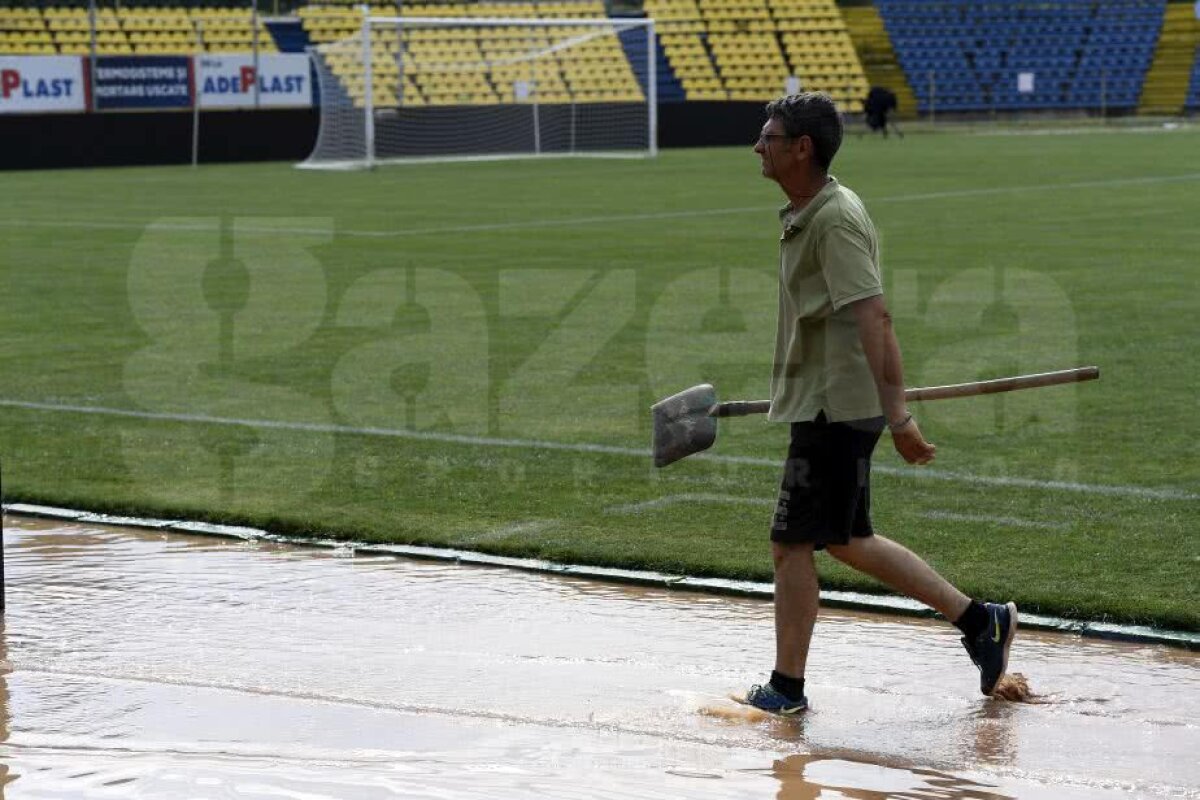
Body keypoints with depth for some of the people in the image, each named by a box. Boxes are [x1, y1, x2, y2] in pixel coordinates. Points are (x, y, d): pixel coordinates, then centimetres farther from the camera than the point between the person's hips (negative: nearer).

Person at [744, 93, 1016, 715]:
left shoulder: (834, 220, -19)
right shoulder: (806, 215, 13)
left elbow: (873, 319, -26)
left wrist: (897, 416, -30)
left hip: (835, 407, -10)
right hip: (827, 402, 10)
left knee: (791, 544, -3)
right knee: (847, 542, 16)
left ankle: (787, 687, 8)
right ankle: (980, 620, 20)